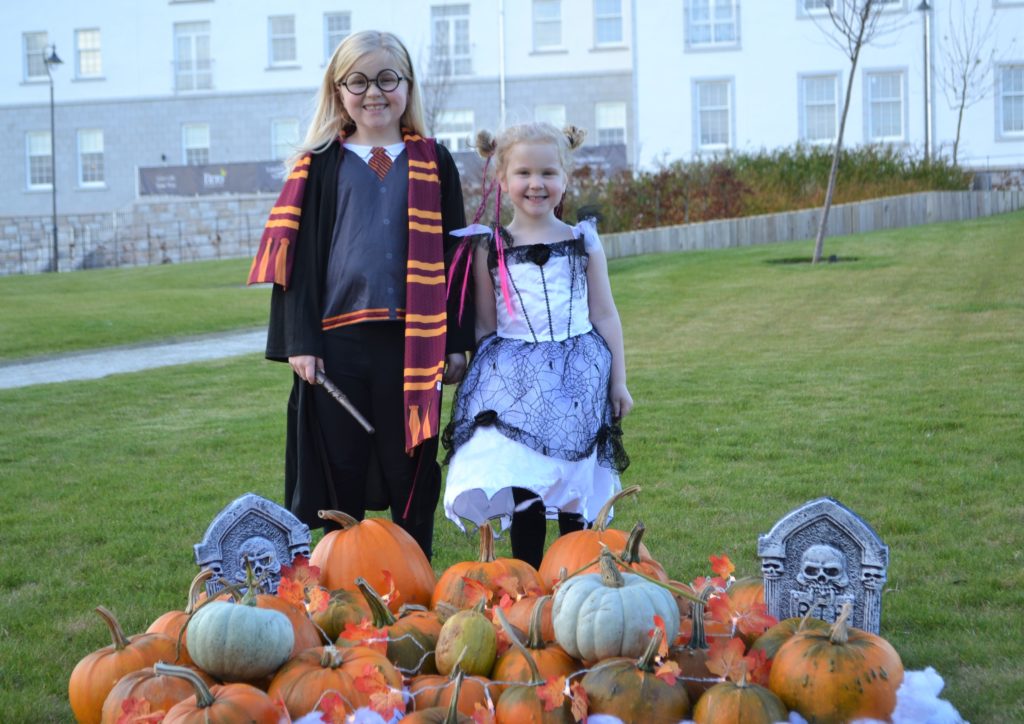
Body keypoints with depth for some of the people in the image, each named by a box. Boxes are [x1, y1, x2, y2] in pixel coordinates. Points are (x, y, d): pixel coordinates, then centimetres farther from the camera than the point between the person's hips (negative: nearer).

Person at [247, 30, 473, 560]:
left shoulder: (434, 164, 8)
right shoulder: (319, 166, 6)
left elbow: (453, 254, 8)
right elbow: (297, 258, 2)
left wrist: (457, 341, 3)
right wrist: (300, 343, -5)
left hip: (412, 343, 0)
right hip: (337, 343, 0)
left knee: (412, 474, 6)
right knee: (340, 474, 6)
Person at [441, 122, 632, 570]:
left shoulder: (584, 242, 6)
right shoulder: (489, 248, 3)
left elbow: (605, 316, 8)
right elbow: (485, 325, 8)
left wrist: (618, 381, 7)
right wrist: (481, 378, 6)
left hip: (577, 374, 1)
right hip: (514, 378, 0)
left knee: (575, 490, 3)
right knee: (522, 487, -4)